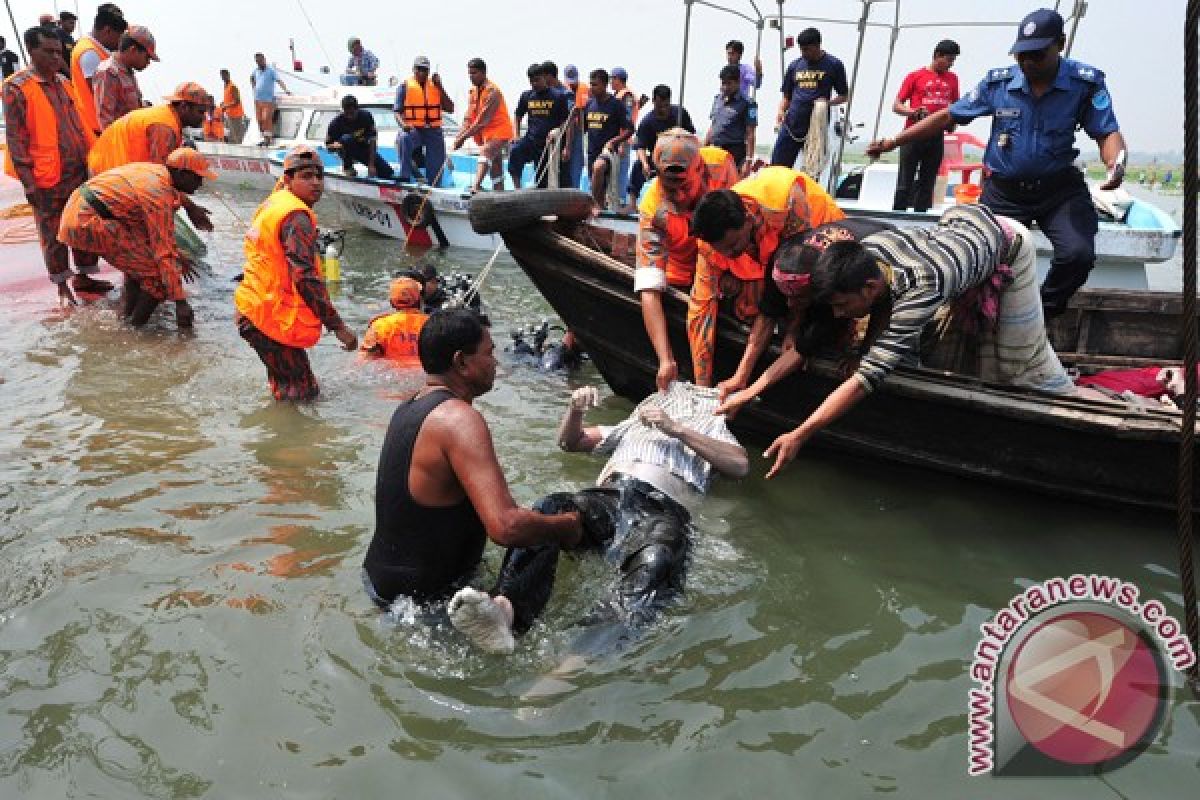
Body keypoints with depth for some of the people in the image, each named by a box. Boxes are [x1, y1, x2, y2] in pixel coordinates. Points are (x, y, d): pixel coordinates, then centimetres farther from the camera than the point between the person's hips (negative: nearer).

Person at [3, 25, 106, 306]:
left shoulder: (63, 83, 11)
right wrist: (28, 182, -15)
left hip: (79, 172, 7)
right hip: (47, 178, -6)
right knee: (53, 235, 5)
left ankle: (82, 276, 26)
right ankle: (62, 285, 15)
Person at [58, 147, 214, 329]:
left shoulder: (154, 171, 11)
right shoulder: (159, 195, -18)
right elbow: (164, 253, -20)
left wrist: (178, 256, 31)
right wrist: (180, 302, -18)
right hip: (86, 223, -10)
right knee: (156, 266, -10)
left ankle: (127, 309, 21)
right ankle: (138, 321, 0)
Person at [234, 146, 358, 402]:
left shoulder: (274, 203, 13)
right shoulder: (297, 217, -19)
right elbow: (305, 277, -28)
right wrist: (338, 326, -28)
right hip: (271, 318, -11)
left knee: (286, 386, 24)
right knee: (302, 392, -4)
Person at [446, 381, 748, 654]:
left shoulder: (709, 427, 32)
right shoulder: (632, 426, 42)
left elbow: (740, 465, 10)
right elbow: (570, 441, 40)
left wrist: (678, 430, 2)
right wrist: (575, 409, 17)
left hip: (663, 507, -3)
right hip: (609, 495, 3)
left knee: (655, 562, -39)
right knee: (550, 508, -31)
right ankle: (505, 609, -52)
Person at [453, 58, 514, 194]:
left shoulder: (492, 91, -14)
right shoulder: (472, 91, 11)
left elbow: (483, 120, -21)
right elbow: (468, 118, 6)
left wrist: (463, 137, -21)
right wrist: (460, 136, -10)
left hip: (499, 131, -9)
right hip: (486, 133, 9)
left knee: (485, 152, -34)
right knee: (495, 169, 10)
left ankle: (476, 186, -53)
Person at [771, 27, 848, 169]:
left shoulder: (834, 65, 3)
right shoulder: (795, 66, 12)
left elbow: (844, 96, 7)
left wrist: (828, 103, -13)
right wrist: (781, 111, -2)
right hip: (791, 125, 3)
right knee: (777, 166, -2)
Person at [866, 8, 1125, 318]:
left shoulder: (1086, 82, -8)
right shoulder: (998, 82, -4)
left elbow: (1108, 132, -9)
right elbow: (948, 116, 2)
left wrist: (1116, 163, -33)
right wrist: (893, 142, -3)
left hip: (1059, 189, -2)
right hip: (1003, 191, 2)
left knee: (1078, 254, -21)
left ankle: (1042, 316, 5)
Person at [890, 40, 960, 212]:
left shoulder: (952, 79, 15)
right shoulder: (915, 76, 3)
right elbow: (896, 106, 1)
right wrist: (913, 112, -18)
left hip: (936, 137, 4)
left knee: (927, 184, 6)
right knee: (905, 184, -5)